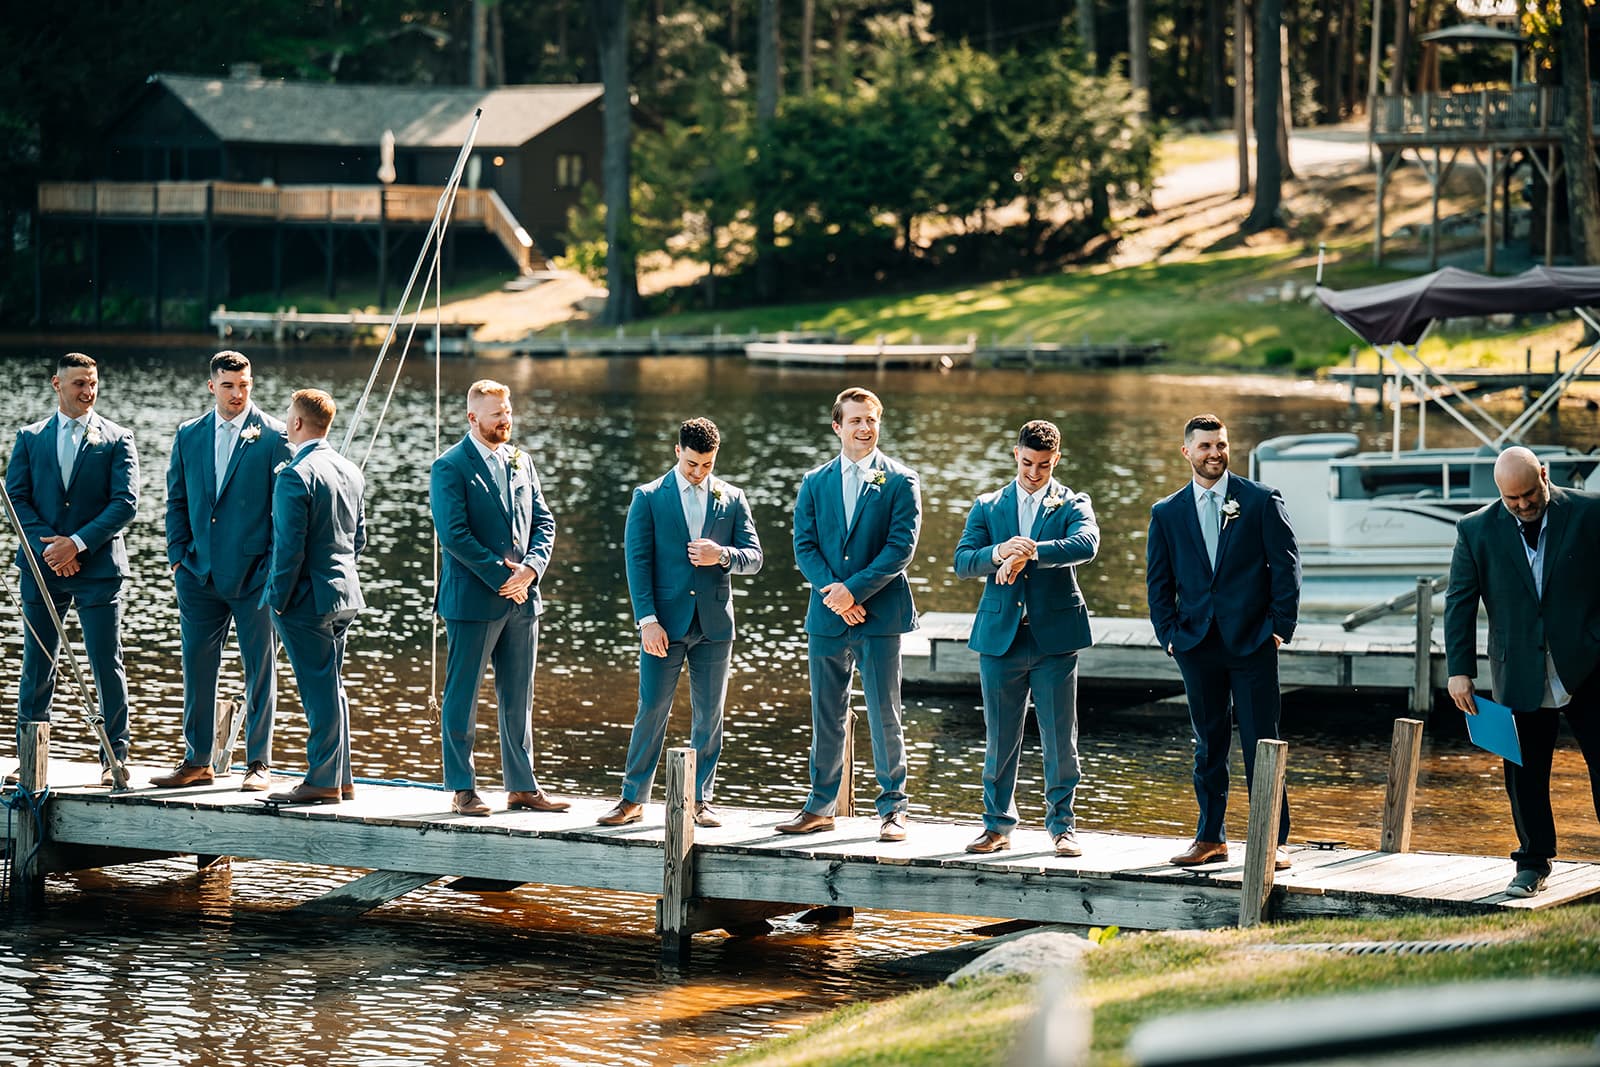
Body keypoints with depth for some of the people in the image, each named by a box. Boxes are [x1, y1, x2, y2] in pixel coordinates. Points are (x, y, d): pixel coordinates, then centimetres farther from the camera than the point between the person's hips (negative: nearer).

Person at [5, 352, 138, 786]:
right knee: (36, 666, 7)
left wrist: (77, 543, -15)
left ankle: (115, 758, 5)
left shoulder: (117, 440, 3)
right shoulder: (30, 438, 10)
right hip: (42, 569, 2)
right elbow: (16, 498, 3)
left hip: (98, 567, -2)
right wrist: (48, 547, -12)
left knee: (107, 665, -2)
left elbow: (125, 503, -6)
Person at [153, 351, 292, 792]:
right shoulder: (189, 435, 10)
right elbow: (177, 500, 14)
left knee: (260, 669, 3)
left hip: (254, 574, -4)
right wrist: (179, 556, 4)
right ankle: (197, 761, 15)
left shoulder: (274, 436, -3)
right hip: (200, 574, 4)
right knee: (197, 668, 6)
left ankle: (259, 764, 10)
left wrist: (275, 566, -7)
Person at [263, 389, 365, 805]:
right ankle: (340, 778, 20)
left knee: (320, 689, -4)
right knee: (331, 687, 15)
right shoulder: (350, 471, 10)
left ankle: (323, 782, 0)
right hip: (344, 595, 9)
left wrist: (279, 599, -11)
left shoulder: (296, 476, -17)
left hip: (307, 598, -9)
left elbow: (290, 547, -19)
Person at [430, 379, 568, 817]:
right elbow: (454, 534, -16)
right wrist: (502, 577, -15)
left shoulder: (521, 461, 13)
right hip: (472, 600, -6)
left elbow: (543, 521, 12)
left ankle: (522, 787, 17)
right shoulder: (450, 468, -8)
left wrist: (531, 568, -7)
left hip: (522, 599, 6)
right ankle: (462, 790, 7)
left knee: (518, 698, 11)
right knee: (462, 697, 1)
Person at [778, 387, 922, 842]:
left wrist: (854, 589, -15)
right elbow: (805, 547, 5)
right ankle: (821, 806, 17)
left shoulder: (900, 481, 0)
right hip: (827, 614, 3)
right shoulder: (815, 483, 10)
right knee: (826, 716, 9)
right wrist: (834, 594, -11)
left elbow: (901, 547, -8)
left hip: (880, 614, -3)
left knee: (884, 715, -2)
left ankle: (892, 809, 5)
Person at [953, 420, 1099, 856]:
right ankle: (998, 825, 15)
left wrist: (1028, 554, -27)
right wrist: (998, 552, -21)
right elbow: (962, 562, 0)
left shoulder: (1072, 505, 5)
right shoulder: (987, 507, 11)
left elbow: (1086, 544, -17)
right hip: (1000, 635, 2)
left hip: (1055, 636, -2)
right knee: (999, 738, 6)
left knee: (1060, 739, 0)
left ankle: (1061, 825, 10)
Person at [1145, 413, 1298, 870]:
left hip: (1252, 643, -3)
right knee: (1208, 746, 9)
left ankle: (1273, 842, 2)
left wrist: (1280, 627, -5)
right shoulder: (1168, 513, 9)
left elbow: (1286, 565, 1)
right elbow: (1159, 581, 12)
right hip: (1197, 644, 3)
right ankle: (1211, 838, 17)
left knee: (1261, 745, -3)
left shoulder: (1261, 501, 2)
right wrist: (1170, 635, 2)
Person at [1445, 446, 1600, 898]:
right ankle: (1533, 864, 19)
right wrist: (1459, 670, -4)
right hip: (1520, 675, 1)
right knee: (1524, 774, 6)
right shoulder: (1476, 530, 0)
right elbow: (1459, 602, 3)